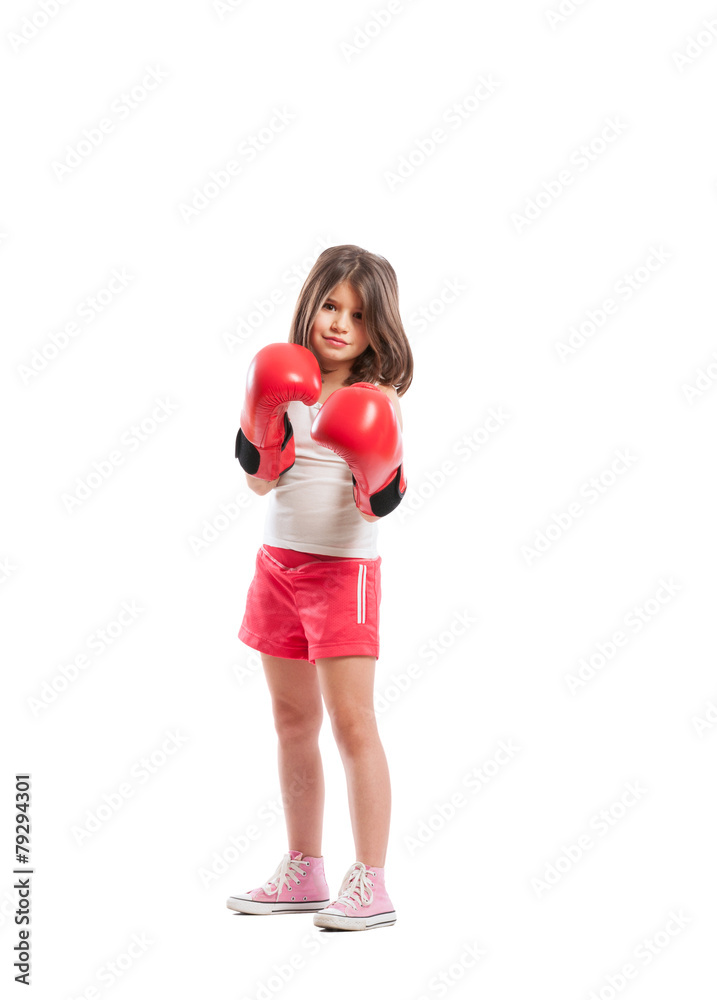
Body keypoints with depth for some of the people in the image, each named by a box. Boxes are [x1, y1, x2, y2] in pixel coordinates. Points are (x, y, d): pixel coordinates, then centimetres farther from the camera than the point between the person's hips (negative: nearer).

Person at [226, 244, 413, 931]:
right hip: (278, 563, 6)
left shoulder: (376, 398, -8)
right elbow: (262, 480, 6)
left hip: (342, 567, -6)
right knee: (292, 721, 13)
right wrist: (259, 427, -10)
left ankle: (370, 885, 2)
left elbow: (377, 506, -13)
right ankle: (303, 873, 26)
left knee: (351, 721, -6)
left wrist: (379, 471, -33)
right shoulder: (291, 383, 5)